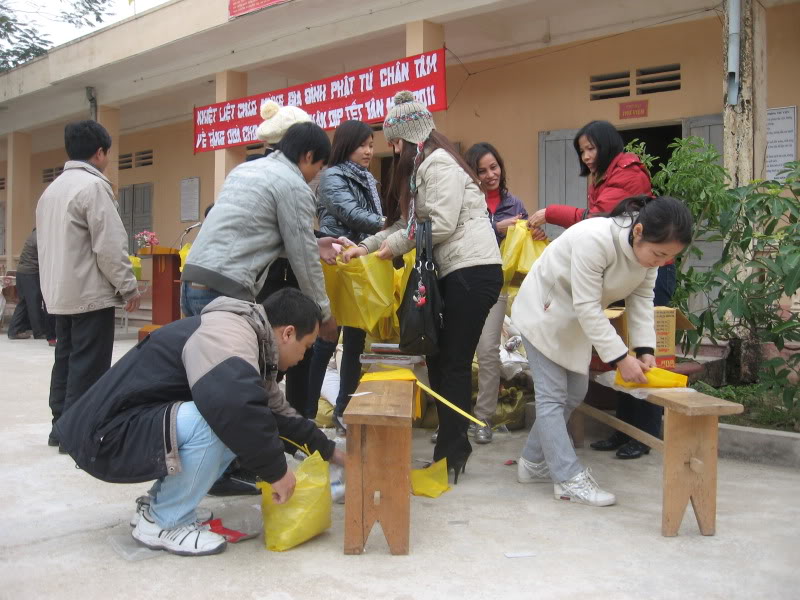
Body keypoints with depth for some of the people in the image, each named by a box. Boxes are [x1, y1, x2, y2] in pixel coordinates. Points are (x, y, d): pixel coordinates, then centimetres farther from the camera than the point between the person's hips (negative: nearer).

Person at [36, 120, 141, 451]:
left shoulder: (52, 189, 15)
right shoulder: (93, 185, -13)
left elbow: (46, 243, 18)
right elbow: (109, 246, -17)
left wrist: (52, 285, 22)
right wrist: (128, 287, -9)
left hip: (59, 293, 9)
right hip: (91, 293, -9)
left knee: (65, 359, 13)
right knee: (88, 365, -4)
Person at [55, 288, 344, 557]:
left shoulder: (248, 339, 11)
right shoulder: (228, 334, -22)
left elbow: (278, 410, 24)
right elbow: (235, 405, -40)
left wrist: (328, 450, 28)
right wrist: (276, 469, -26)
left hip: (139, 424, 10)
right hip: (106, 437, -10)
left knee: (239, 426, 7)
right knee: (214, 422, -29)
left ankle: (157, 505, 11)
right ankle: (162, 524, -7)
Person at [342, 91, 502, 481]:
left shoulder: (438, 163, -9)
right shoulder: (421, 167, 22)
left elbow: (442, 225, -17)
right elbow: (406, 223, 21)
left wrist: (395, 246, -6)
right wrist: (365, 247, 17)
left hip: (473, 271, -10)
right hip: (455, 273, 10)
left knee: (454, 363, -7)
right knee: (439, 358, 10)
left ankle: (451, 454, 2)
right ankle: (452, 445, 19)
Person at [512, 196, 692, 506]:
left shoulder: (648, 249, -13)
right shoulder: (594, 239, -37)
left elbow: (641, 300, -7)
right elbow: (587, 306, -34)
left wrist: (644, 350, -19)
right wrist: (620, 358, -33)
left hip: (576, 322, 8)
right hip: (544, 313, -8)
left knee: (573, 394, 10)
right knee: (551, 396, -9)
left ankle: (533, 462, 23)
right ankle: (569, 479, -6)